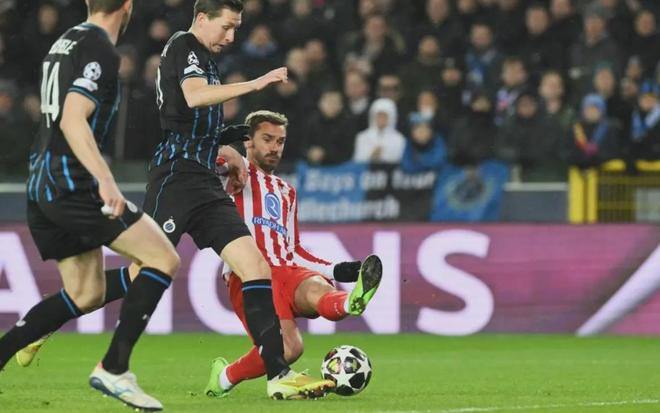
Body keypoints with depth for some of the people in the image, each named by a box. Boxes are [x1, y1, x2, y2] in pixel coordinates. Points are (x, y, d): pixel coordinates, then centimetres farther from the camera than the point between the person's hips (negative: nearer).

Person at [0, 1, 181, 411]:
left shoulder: (66, 42, 17)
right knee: (164, 258, -7)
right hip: (71, 184, -10)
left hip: (42, 186, 10)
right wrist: (105, 180, -32)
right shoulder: (101, 50, -12)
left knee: (86, 294, 14)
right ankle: (114, 369, -13)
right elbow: (72, 120, -23)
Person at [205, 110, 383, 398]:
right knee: (287, 348, -27)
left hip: (289, 270, 5)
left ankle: (351, 303, -66)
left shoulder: (286, 192, 32)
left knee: (317, 289, -33)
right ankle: (224, 378, -7)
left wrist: (338, 270, 21)